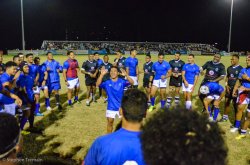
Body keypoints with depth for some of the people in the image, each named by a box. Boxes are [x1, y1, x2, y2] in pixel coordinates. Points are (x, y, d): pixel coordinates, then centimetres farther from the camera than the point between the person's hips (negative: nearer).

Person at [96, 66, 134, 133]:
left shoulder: (122, 81, -8)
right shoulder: (107, 82, -7)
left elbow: (131, 82, -23)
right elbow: (98, 84, -23)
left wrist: (126, 75, -42)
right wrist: (102, 74, -37)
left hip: (121, 107, 0)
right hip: (111, 107, 0)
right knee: (110, 122, 12)